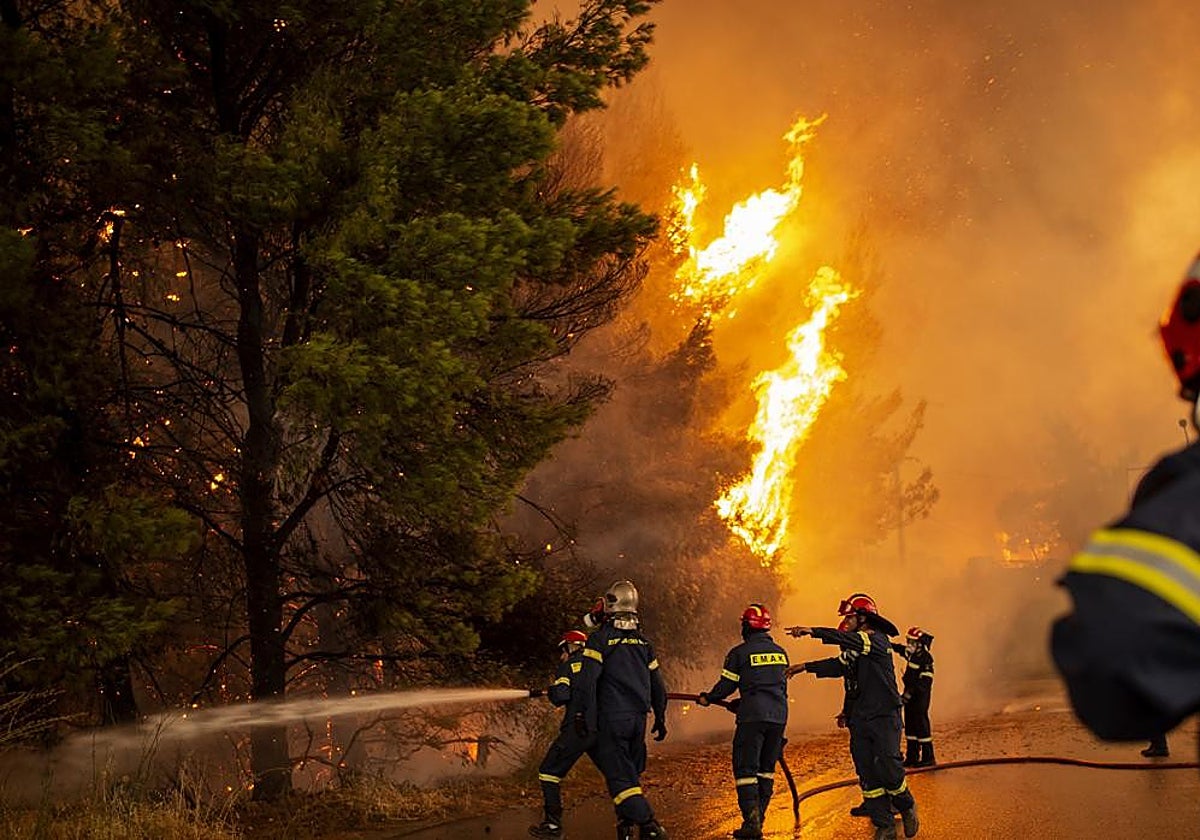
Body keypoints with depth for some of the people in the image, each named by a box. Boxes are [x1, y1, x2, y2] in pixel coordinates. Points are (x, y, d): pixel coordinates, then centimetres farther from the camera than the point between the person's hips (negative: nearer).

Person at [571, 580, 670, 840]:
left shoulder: (601, 638, -7)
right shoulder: (643, 641, 12)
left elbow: (587, 679, -14)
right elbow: (657, 684, 17)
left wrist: (579, 712, -8)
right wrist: (660, 718, 25)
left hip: (612, 718, -6)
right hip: (638, 717, 6)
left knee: (618, 774, -7)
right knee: (630, 771, 17)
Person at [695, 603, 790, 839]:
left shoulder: (740, 653, -4)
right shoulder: (780, 653, 15)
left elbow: (726, 685, -1)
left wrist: (707, 698, 20)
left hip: (753, 716, -6)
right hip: (779, 716, 6)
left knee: (746, 767, -3)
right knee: (766, 768, 14)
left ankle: (751, 821, -12)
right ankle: (759, 817, 16)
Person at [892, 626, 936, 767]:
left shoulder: (926, 658, -18)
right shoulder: (912, 654, 8)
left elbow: (925, 681, -22)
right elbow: (898, 648, 26)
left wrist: (910, 693, -24)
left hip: (920, 696, -9)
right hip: (910, 695, 9)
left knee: (921, 724, -7)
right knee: (910, 725, 11)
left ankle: (928, 757, -1)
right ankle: (912, 757, 17)